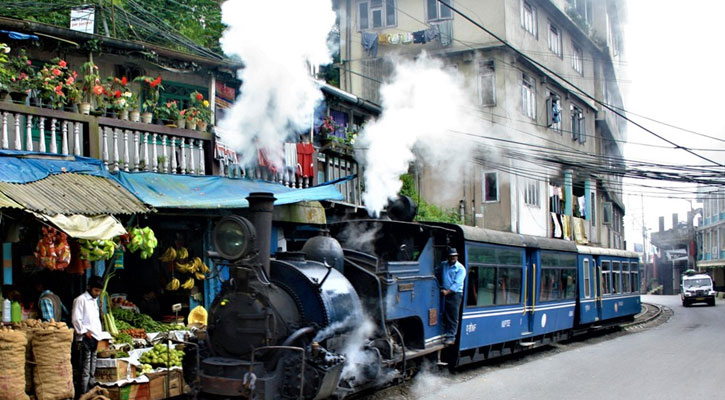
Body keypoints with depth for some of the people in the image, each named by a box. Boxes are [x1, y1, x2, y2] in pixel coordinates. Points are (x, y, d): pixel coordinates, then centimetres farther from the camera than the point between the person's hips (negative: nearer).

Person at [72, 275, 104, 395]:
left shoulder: (94, 300, 20)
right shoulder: (81, 300, -6)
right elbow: (76, 319, -12)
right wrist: (84, 332, -12)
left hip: (95, 337, 9)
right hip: (86, 339, -9)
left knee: (92, 371, 11)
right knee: (85, 370, -9)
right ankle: (83, 394, -8)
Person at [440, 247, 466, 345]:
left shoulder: (460, 268, -3)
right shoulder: (443, 265, 13)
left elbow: (457, 283, -11)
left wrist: (447, 291, -20)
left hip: (455, 294, -5)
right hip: (444, 293, 5)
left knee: (453, 317, -4)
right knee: (445, 316, 7)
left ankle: (451, 337, -3)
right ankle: (445, 334, 16)